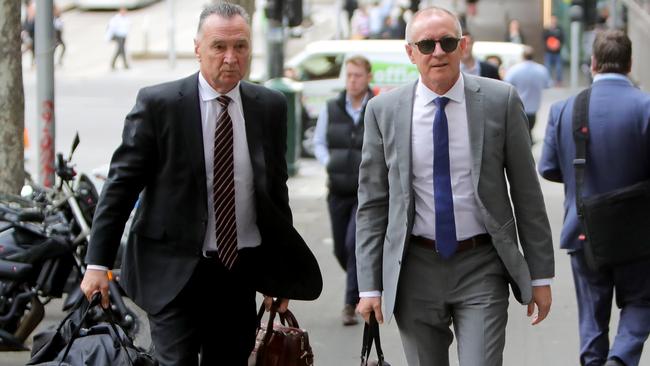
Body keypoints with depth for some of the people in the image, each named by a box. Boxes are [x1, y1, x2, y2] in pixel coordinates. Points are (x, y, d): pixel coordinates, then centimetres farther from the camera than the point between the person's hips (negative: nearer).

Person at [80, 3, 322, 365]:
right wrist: (98, 264, -8)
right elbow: (121, 185, -4)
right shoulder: (158, 104, -6)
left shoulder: (270, 107, 5)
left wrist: (281, 269, 15)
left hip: (241, 270, 4)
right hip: (174, 272, -4)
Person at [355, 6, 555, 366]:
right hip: (415, 269, 2)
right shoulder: (383, 110, 0)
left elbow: (526, 192, 2)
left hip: (481, 268, -1)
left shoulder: (500, 100, -3)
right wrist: (369, 285, 0)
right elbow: (372, 203, 4)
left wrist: (541, 275, 2)